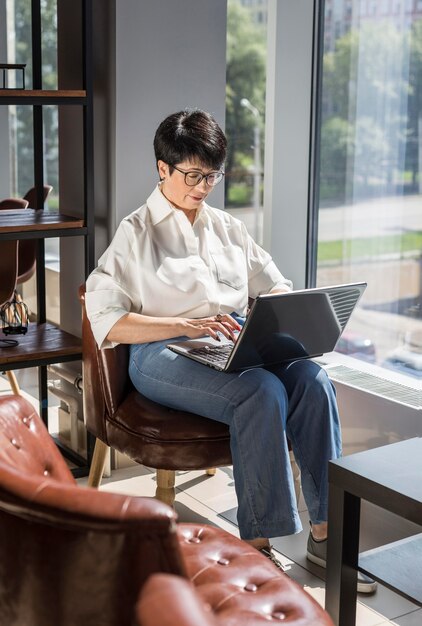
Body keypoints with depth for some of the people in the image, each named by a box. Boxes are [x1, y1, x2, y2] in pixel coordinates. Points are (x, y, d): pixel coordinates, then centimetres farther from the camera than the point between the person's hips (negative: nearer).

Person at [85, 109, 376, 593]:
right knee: (262, 392, -33)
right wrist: (188, 325, -18)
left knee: (313, 380, -25)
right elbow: (107, 322, -6)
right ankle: (256, 544, -26)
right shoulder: (136, 232, 5)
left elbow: (277, 287, 24)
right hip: (165, 356, -5)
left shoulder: (227, 227, 22)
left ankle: (324, 532, -20)